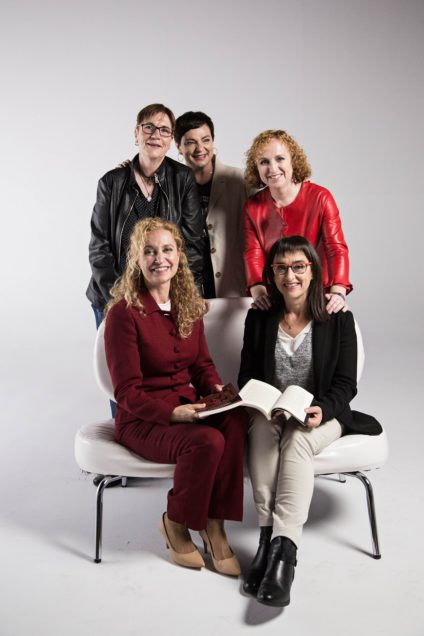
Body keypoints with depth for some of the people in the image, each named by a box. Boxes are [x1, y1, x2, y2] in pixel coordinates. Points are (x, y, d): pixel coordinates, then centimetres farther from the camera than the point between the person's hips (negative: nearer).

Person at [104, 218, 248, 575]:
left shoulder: (189, 307, 8)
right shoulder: (124, 312, -12)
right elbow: (128, 394, -13)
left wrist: (217, 389, -5)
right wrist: (172, 413, -28)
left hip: (189, 408, 6)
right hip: (141, 420, -5)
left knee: (236, 420, -27)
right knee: (207, 440, -33)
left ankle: (214, 526, -13)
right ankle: (175, 524, -4)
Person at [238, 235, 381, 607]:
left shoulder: (338, 318, -1)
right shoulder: (259, 318, 6)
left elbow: (345, 384, -3)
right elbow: (246, 377, 9)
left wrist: (322, 409, -24)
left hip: (322, 414, -2)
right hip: (270, 412, 2)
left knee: (297, 438, -35)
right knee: (263, 430, -33)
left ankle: (283, 547, -41)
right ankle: (270, 535, -34)